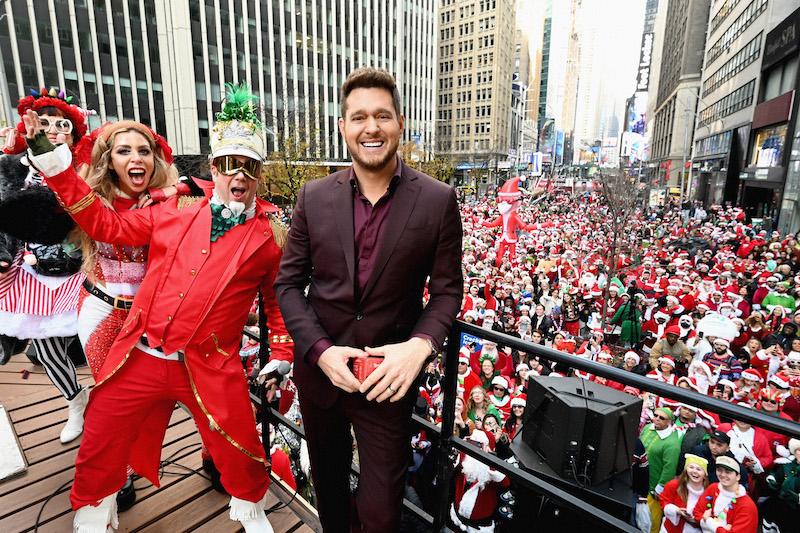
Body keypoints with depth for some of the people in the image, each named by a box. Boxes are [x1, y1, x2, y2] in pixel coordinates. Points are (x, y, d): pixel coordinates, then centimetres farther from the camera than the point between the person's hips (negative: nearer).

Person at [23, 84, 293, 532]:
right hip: (139, 358, 3)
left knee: (240, 453, 7)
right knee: (99, 451, 15)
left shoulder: (272, 235, -1)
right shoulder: (174, 213, 6)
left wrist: (282, 358, 2)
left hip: (211, 369, -3)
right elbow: (106, 223, 12)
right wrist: (51, 159, 9)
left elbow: (279, 300, 5)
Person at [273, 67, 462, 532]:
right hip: (319, 369, 3)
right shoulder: (314, 197, -4)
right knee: (328, 483, 27)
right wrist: (320, 350, -13)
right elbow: (288, 283, 1)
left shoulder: (438, 200, -9)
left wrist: (420, 345, -21)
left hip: (389, 378, -2)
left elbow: (447, 289, -3)